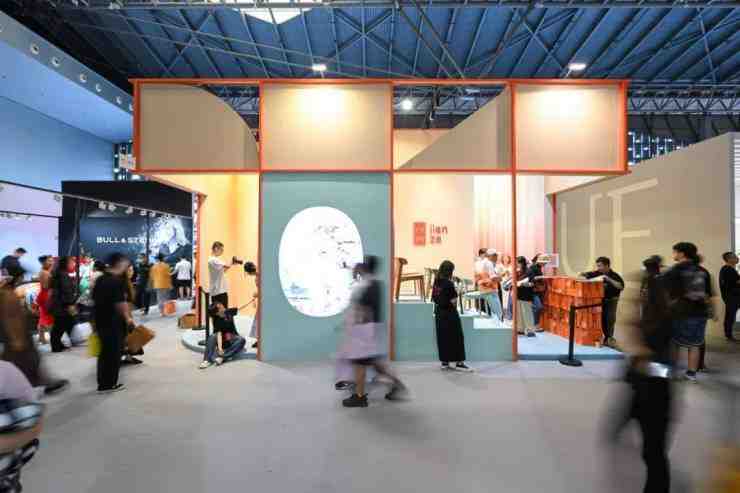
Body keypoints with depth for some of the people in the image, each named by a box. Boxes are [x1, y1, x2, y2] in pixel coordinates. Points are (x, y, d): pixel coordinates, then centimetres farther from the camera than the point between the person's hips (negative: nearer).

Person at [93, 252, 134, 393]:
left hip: (100, 320, 8)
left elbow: (94, 298, 15)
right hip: (113, 322, -8)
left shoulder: (100, 279, 8)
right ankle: (109, 384, 14)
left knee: (105, 352, 17)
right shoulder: (117, 281, -17)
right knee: (114, 353, 5)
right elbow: (120, 303, -21)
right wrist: (128, 318, -9)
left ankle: (102, 383, 25)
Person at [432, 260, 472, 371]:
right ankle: (459, 363, 8)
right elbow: (453, 301, -17)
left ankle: (444, 362, 18)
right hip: (449, 313, -7)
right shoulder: (449, 284, -17)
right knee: (456, 337, 3)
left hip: (439, 312, 7)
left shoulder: (436, 282, 4)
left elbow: (433, 298, 8)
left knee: (442, 337, 12)